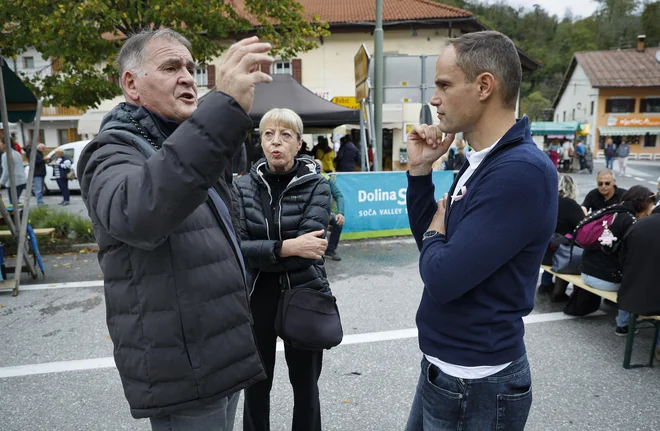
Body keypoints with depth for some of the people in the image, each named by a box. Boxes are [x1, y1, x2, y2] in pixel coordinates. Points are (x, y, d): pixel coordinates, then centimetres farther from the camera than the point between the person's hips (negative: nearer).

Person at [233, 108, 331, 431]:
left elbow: (307, 249, -18)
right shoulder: (243, 187, -1)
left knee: (305, 385, 16)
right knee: (255, 384, 16)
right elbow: (235, 247, -13)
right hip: (256, 298, 2)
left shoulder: (316, 186, -7)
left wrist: (259, 253, -19)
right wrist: (287, 247, -24)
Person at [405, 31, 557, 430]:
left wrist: (435, 235, -8)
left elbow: (442, 277, -30)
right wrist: (420, 170, -1)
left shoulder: (521, 171, -25)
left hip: (474, 384, -9)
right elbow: (432, 241, 9)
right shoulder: (482, 162, 6)